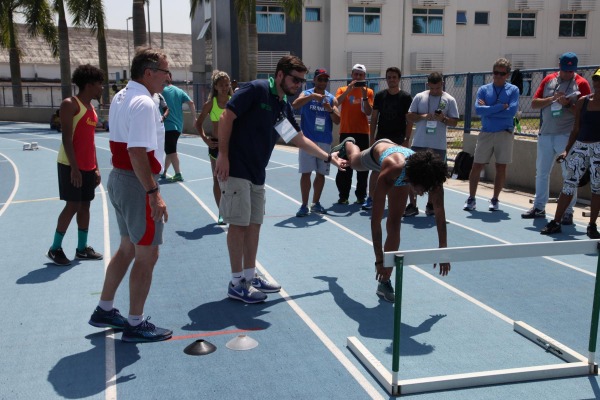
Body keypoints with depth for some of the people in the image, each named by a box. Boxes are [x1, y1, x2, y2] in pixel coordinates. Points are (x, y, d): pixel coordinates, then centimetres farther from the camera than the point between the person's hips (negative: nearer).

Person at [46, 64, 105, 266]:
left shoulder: (92, 108, 15)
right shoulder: (70, 104, -11)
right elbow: (67, 138, -17)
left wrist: (96, 168, 15)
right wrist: (74, 167, -22)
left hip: (88, 166, 8)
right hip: (71, 165, -8)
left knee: (85, 205, 10)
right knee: (72, 206, -6)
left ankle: (82, 248, 18)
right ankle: (55, 249, 7)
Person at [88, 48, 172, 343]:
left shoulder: (121, 97, 12)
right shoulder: (144, 104, -19)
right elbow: (138, 153, -27)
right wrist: (154, 193, -26)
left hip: (119, 178, 10)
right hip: (138, 184, -10)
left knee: (127, 248, 21)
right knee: (147, 255, 0)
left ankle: (104, 310, 31)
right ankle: (135, 325, 11)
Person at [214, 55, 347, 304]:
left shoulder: (284, 107, 12)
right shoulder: (256, 90, -12)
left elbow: (299, 139, 21)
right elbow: (226, 117, -15)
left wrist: (329, 158, 19)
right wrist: (223, 155, -20)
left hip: (257, 173, 8)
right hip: (235, 169, -8)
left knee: (254, 223, 12)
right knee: (238, 223, -3)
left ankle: (250, 276, 24)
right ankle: (236, 283, 7)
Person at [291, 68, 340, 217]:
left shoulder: (331, 98, 8)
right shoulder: (306, 94, 1)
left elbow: (337, 121, 3)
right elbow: (295, 105, -20)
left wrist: (330, 110, -15)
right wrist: (312, 96, -31)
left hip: (325, 141, 3)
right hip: (307, 139, -3)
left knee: (321, 173, 8)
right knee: (306, 173, -5)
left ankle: (316, 203, 21)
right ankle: (304, 205, 2)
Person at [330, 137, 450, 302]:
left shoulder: (432, 175, -42)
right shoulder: (388, 175, -51)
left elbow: (440, 215, -31)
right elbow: (376, 220, -48)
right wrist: (379, 260, -47)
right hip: (378, 151, -2)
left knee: (394, 223, -6)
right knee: (354, 161, 35)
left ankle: (384, 282, 5)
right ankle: (347, 144, 72)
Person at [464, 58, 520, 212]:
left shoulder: (513, 90, 2)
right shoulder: (484, 89, 5)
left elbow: (512, 111, -13)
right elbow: (478, 109, -11)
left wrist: (488, 109, -10)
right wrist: (501, 106, -15)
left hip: (505, 134, -1)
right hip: (486, 133, 1)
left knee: (501, 167, 4)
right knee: (477, 166, 2)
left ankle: (495, 199, 17)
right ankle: (471, 199, 13)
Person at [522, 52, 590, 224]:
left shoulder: (581, 83, -3)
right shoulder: (548, 80, 9)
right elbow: (534, 104, 3)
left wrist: (567, 105, -20)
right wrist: (552, 98, -12)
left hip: (568, 136, -4)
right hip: (545, 134, 4)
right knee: (541, 172, 12)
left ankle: (568, 212, 5)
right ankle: (539, 207, 25)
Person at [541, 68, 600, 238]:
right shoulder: (582, 101, 7)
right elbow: (576, 129, 10)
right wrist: (567, 150, 5)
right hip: (579, 147, 3)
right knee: (568, 185, 3)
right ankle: (556, 223, 9)